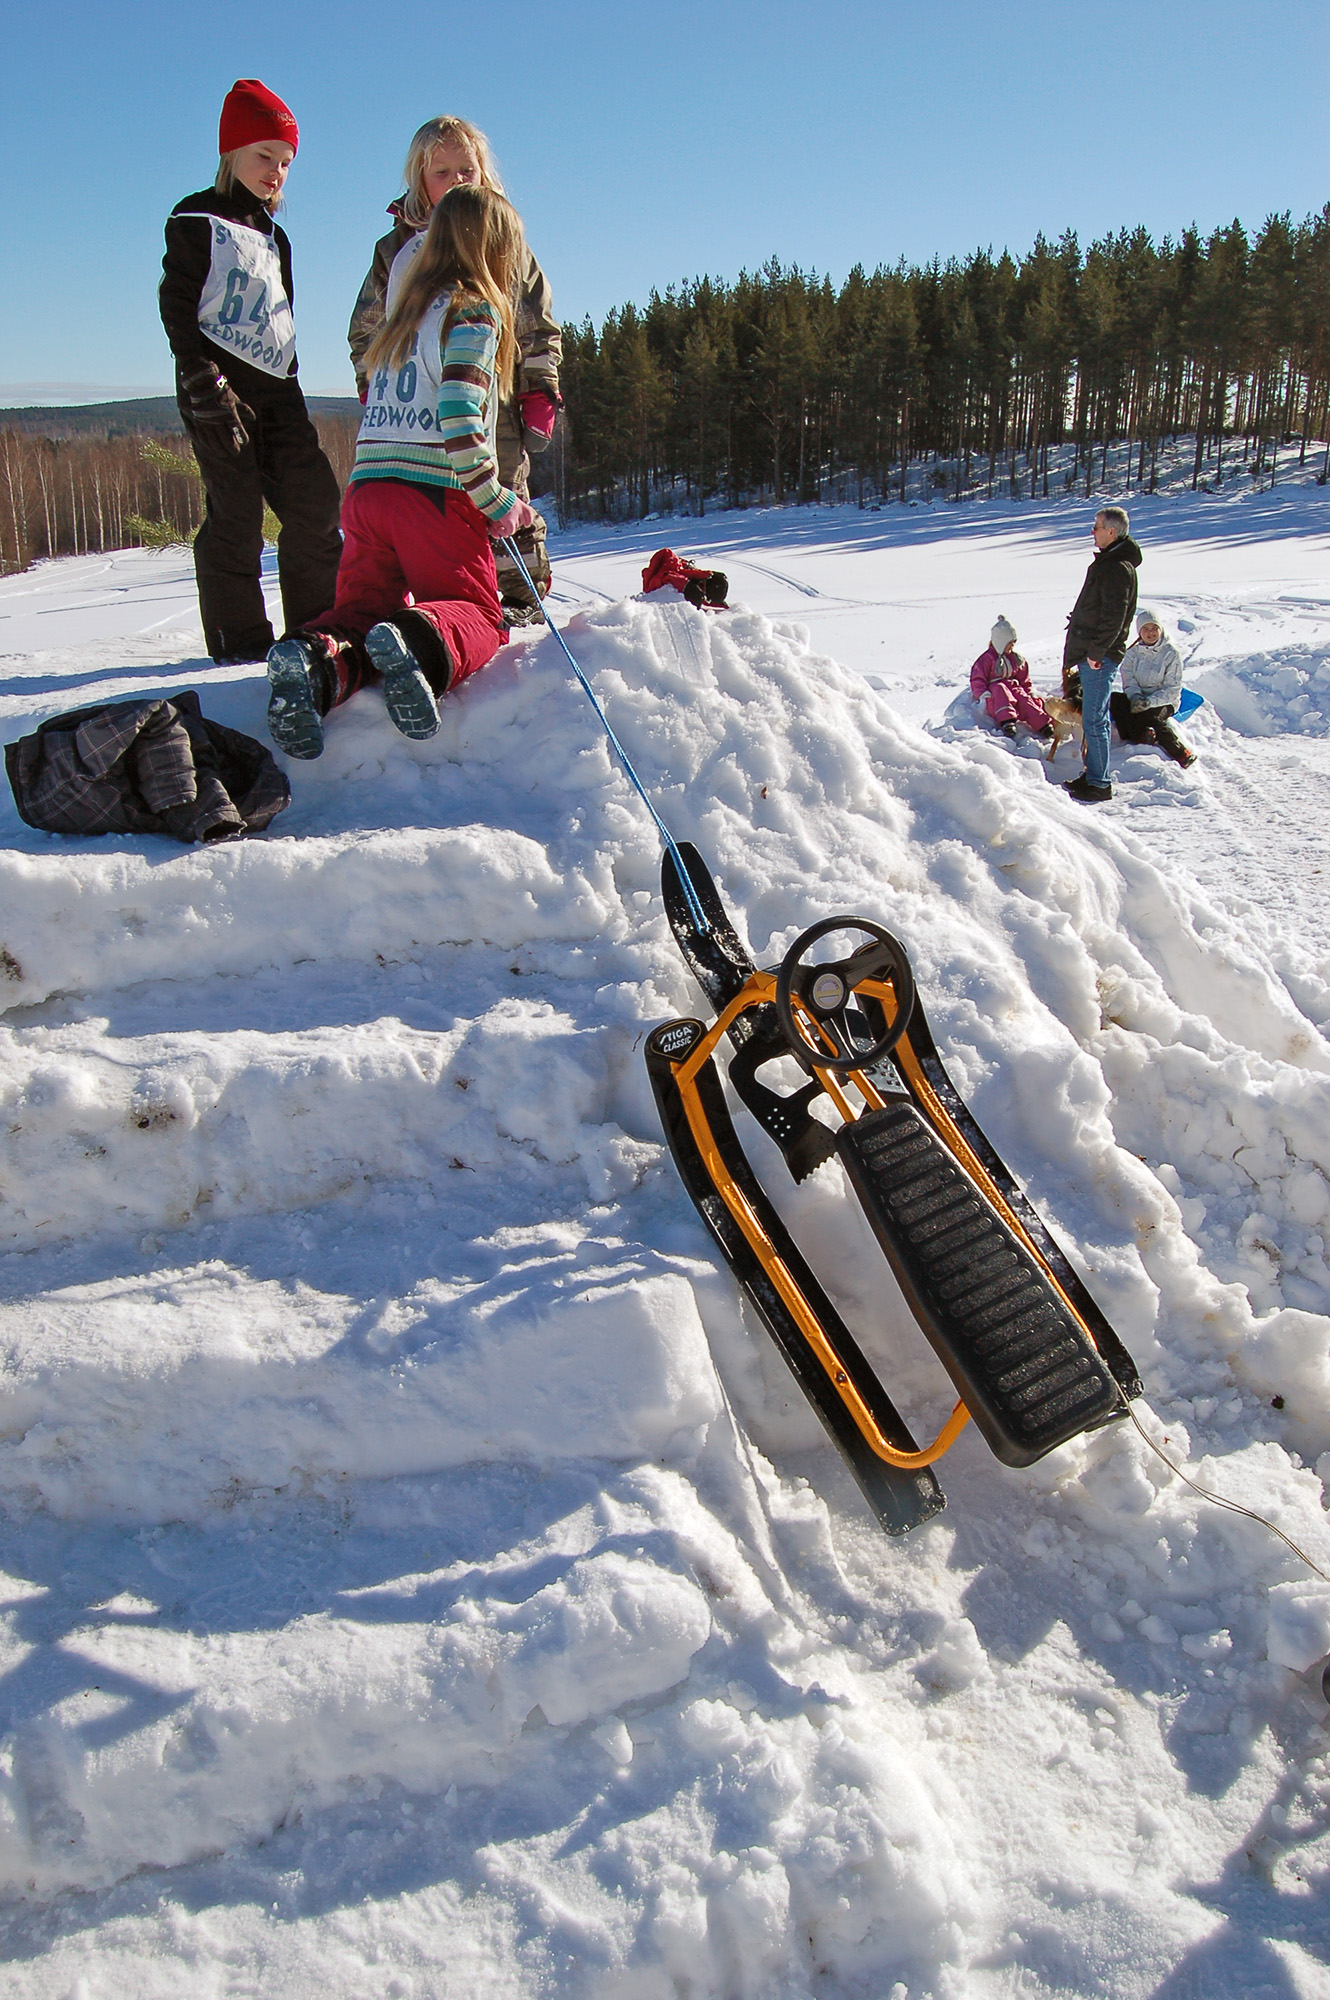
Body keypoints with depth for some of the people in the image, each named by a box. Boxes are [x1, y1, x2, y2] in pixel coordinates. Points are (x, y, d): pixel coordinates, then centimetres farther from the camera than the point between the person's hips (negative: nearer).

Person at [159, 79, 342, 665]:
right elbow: (178, 309, -6)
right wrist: (207, 388, -17)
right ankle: (239, 638, -4)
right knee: (236, 512, -9)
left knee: (315, 503, -1)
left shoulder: (273, 236, 22)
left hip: (276, 389, 7)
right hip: (219, 389, -7)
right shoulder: (196, 221, 0)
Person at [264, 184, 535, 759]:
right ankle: (421, 641, -32)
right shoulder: (474, 311, -3)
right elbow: (460, 419, -14)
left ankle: (318, 657, -25)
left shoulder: (406, 310, 21)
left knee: (361, 608, 10)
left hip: (365, 490, 6)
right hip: (435, 496, -6)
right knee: (478, 620, 3)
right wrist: (499, 506, -6)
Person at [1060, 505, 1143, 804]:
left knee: (1093, 721, -8)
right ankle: (1092, 775, 24)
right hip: (1090, 654, 11)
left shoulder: (1118, 568, -16)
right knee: (1094, 718, 16)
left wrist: (1096, 651, -22)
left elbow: (1114, 617, -23)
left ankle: (1099, 785, -3)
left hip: (1100, 658, -11)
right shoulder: (1107, 562, 17)